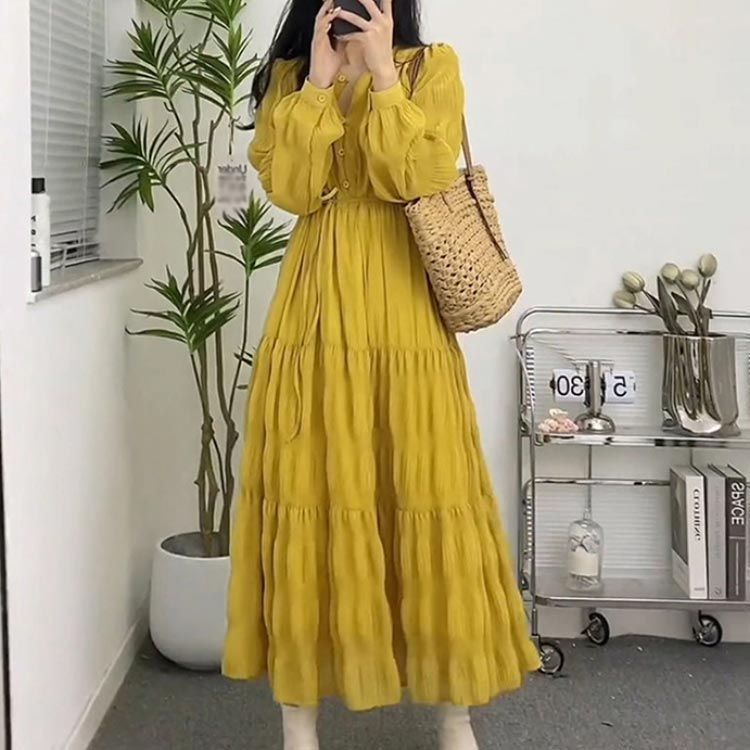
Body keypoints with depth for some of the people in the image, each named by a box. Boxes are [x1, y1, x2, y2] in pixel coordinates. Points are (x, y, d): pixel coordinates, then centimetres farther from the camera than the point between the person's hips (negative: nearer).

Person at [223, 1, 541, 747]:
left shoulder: (433, 66, 5)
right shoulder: (289, 76, 11)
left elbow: (425, 176, -10)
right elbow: (289, 187, -5)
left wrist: (382, 71, -9)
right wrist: (320, 78, -6)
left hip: (405, 316, -1)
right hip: (317, 316, 2)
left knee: (426, 493, 1)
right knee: (311, 495, 2)